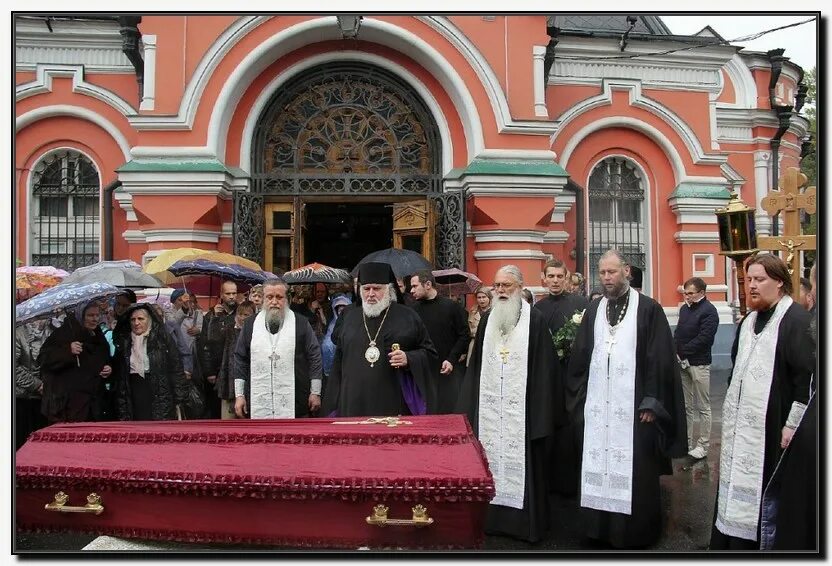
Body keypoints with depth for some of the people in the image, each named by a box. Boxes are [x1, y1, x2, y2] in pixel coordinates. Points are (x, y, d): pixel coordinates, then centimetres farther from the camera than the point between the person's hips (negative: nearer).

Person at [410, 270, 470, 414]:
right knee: (427, 413, 2)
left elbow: (464, 335, -1)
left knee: (452, 410, 2)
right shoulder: (414, 309, 6)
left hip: (450, 370, -2)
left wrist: (452, 360, -10)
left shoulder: (452, 307, -1)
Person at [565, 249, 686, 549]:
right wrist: (580, 399, 8)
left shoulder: (648, 309, -3)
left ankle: (637, 532, 21)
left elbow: (661, 359, -6)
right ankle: (600, 527, 23)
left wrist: (651, 403, -10)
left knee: (634, 471, 4)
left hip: (633, 407, -4)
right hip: (597, 406, 4)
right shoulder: (593, 310, 10)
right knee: (597, 467, 8)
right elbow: (579, 356, 11)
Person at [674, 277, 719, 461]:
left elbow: (704, 338, -17)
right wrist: (675, 351, -4)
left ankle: (703, 445, 12)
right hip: (682, 363, 7)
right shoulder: (684, 308, 11)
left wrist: (681, 351, -14)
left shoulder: (709, 311, -10)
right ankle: (686, 442, 21)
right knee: (686, 406, 13)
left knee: (703, 407, 3)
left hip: (699, 364, -7)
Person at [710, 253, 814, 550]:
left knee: (768, 490, 2)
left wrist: (793, 424, -16)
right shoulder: (749, 320, 13)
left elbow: (808, 376, -16)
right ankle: (730, 540, 24)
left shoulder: (797, 320, -11)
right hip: (741, 427, 7)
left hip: (773, 426, -7)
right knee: (738, 485, 13)